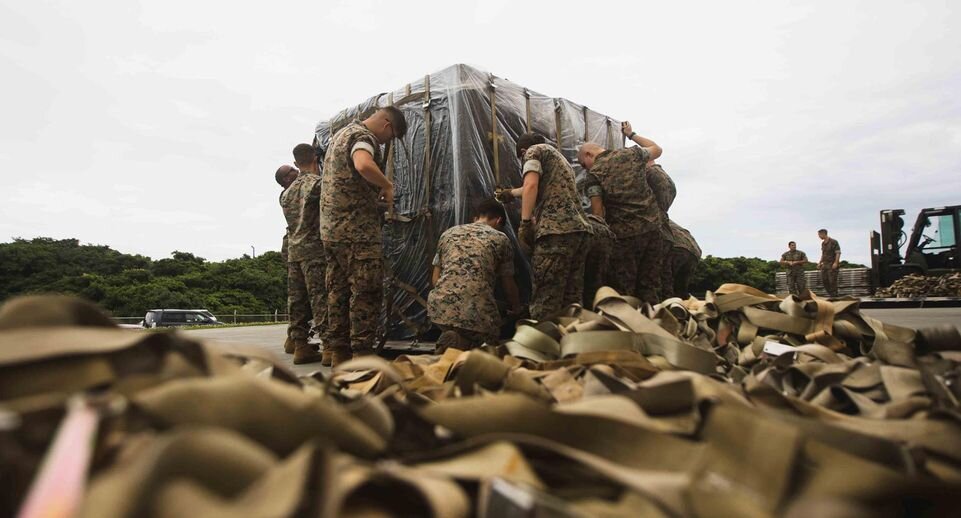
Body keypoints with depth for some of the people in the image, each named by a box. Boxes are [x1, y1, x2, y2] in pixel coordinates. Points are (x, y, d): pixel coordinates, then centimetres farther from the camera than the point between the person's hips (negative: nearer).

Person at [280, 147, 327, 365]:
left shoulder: (287, 191, 18)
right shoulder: (318, 183, -6)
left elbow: (292, 220, 19)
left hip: (293, 250, 7)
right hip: (315, 248, -7)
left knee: (297, 299, 7)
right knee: (321, 298, -8)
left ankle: (300, 346, 11)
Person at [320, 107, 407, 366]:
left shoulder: (341, 133, 23)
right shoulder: (363, 136, -9)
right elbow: (363, 165, -32)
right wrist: (387, 185, -16)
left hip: (330, 227, 9)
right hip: (358, 228, -9)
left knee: (338, 290, 10)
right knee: (366, 291, -6)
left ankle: (340, 352, 15)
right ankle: (363, 351, -5)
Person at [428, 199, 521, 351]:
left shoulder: (448, 233, 21)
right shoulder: (500, 239, 12)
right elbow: (508, 285, 19)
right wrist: (517, 310, 38)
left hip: (440, 307, 4)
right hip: (476, 311, -3)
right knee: (489, 342, 23)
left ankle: (451, 343, -4)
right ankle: (461, 344, -8)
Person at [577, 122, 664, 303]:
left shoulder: (594, 173, -3)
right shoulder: (632, 154, 10)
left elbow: (598, 212, -8)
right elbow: (657, 149, 30)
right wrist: (631, 134, 37)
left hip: (625, 235, -4)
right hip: (653, 228, 5)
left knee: (623, 291, 5)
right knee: (649, 288, 10)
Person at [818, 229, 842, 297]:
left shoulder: (833, 242, -9)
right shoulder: (823, 243, 14)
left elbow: (838, 253, -13)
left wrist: (836, 263, -23)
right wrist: (820, 263, 13)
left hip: (833, 265, -7)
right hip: (825, 264, 7)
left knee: (832, 281, -8)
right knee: (824, 280, 2)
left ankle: (834, 296, -1)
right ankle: (830, 294, 12)